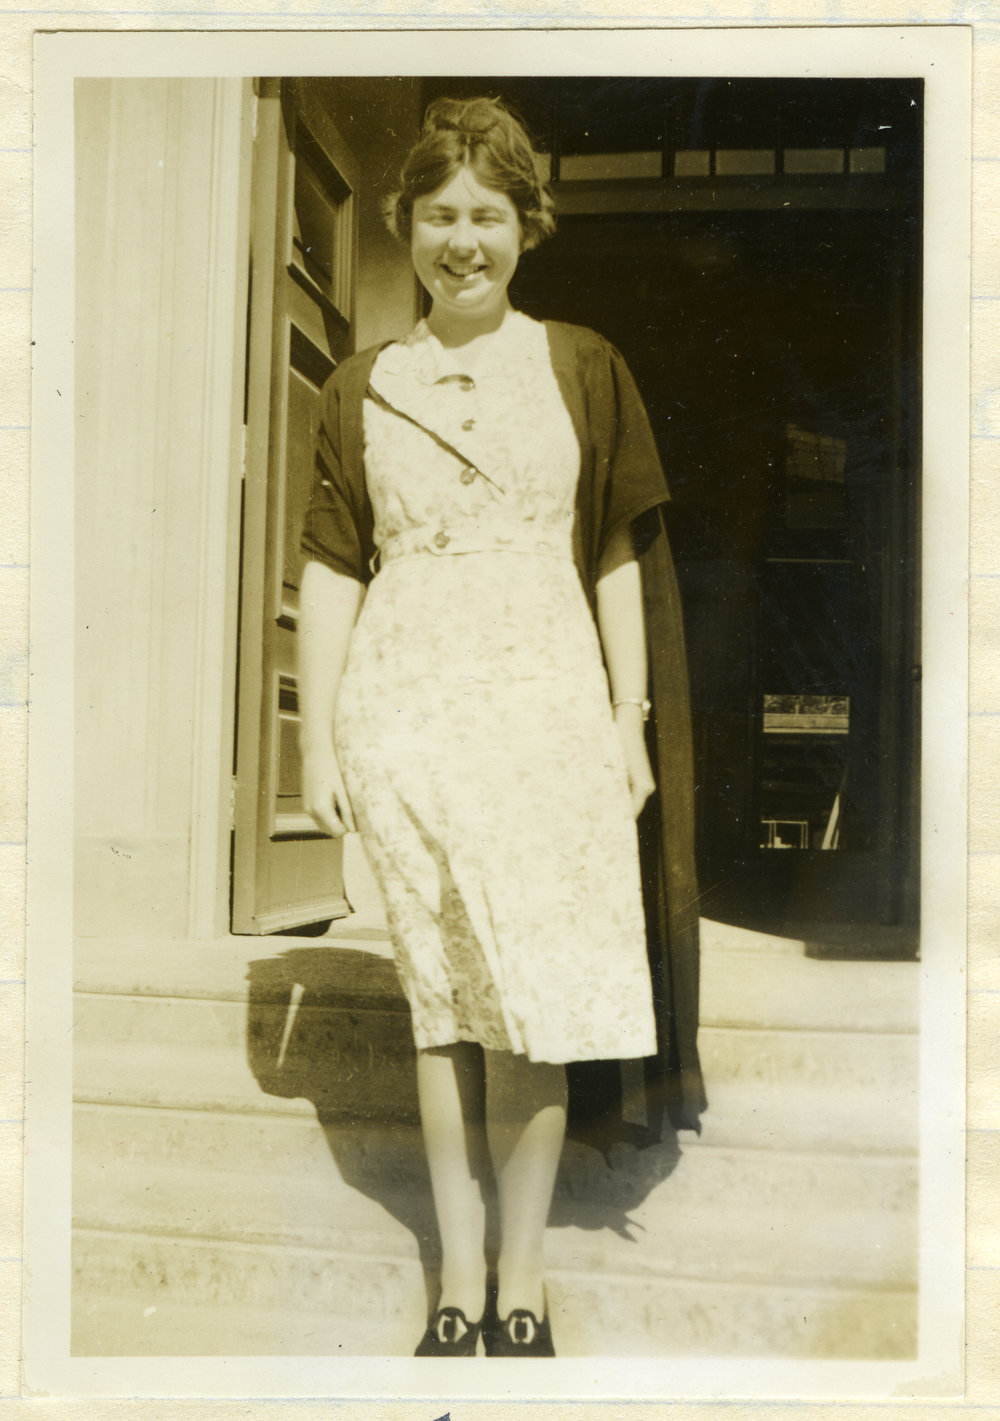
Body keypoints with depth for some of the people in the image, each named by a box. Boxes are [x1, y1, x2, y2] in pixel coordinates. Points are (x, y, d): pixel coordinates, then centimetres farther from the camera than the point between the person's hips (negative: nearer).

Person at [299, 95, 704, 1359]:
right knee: (440, 1001, 7)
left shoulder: (581, 368, 8)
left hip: (549, 701, -1)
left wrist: (630, 720, 3)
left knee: (531, 1008, -2)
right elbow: (330, 574, 7)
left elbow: (616, 557, 7)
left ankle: (521, 1285, 16)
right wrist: (318, 743, 3)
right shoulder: (360, 390, 10)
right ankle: (458, 1282, 21)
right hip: (405, 709, 1)